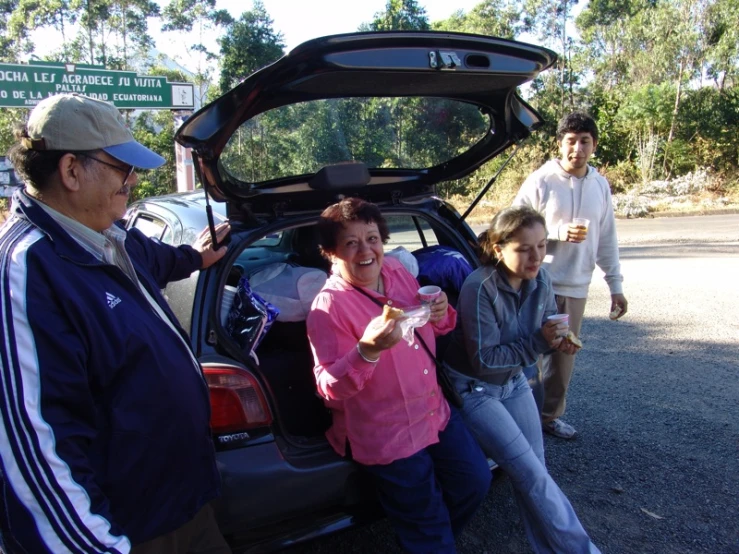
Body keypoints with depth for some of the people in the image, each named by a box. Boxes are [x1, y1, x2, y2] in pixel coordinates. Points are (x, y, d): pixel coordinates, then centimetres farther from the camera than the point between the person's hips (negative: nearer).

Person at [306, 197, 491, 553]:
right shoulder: (328, 306, -22)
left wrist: (442, 315, -10)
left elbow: (429, 328, 14)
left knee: (476, 481, 21)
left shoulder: (397, 271, -1)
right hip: (386, 436, -7)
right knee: (427, 525, 9)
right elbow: (330, 387, -25)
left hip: (435, 412, 7)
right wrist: (367, 351, -42)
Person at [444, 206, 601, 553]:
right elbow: (484, 359, -25)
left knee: (534, 471, 8)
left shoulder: (540, 280, -8)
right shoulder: (479, 288, -29)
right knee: (530, 473, -8)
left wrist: (557, 339, -15)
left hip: (513, 381, 6)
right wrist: (539, 342, -28)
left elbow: (546, 324, 8)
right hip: (474, 389, -6)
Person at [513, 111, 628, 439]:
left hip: (576, 288, 5)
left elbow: (607, 240, 11)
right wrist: (558, 232, -21)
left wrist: (615, 285, 10)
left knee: (565, 354, 14)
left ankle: (550, 414, 31)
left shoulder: (600, 185, 6)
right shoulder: (540, 181, -10)